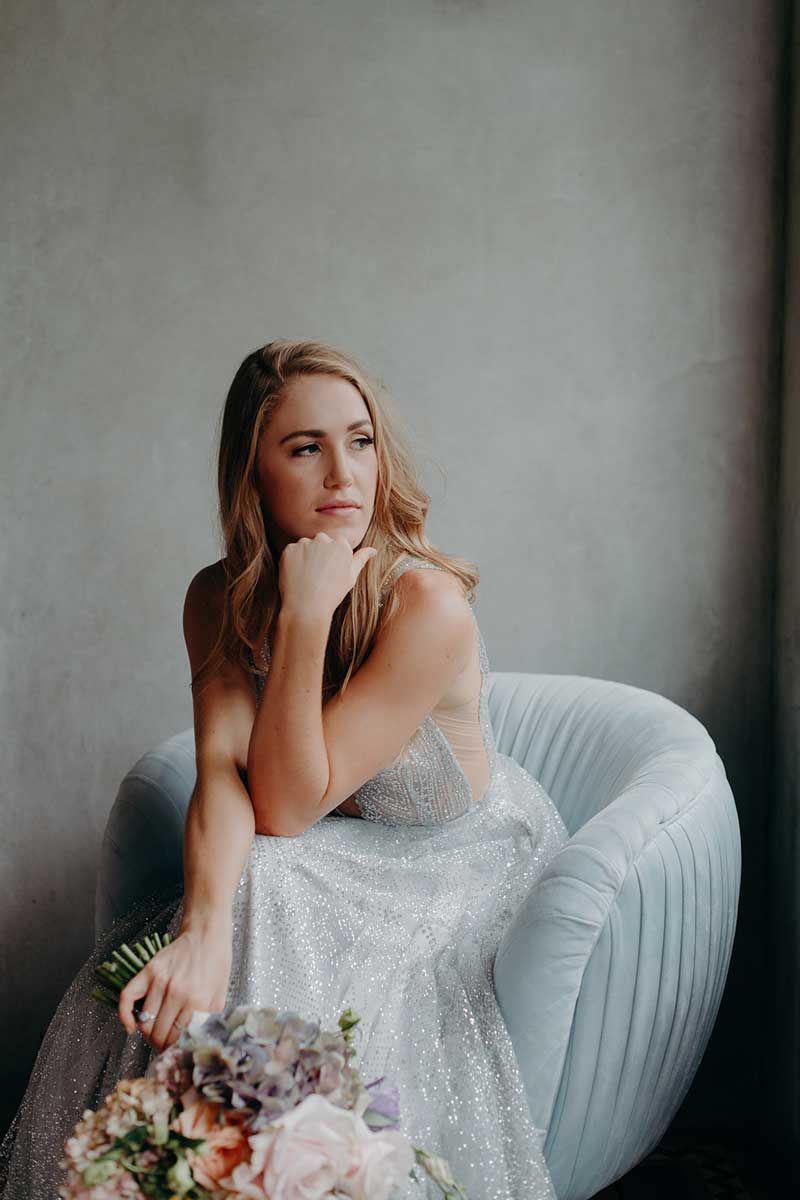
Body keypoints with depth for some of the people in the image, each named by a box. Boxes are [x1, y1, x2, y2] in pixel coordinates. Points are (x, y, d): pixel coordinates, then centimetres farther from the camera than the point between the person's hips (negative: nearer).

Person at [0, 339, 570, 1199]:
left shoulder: (427, 605, -29)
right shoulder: (218, 601, -10)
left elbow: (287, 806, -27)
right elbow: (222, 770, -23)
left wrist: (305, 620, -36)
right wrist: (205, 929, -42)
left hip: (465, 863, -4)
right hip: (339, 862, 4)